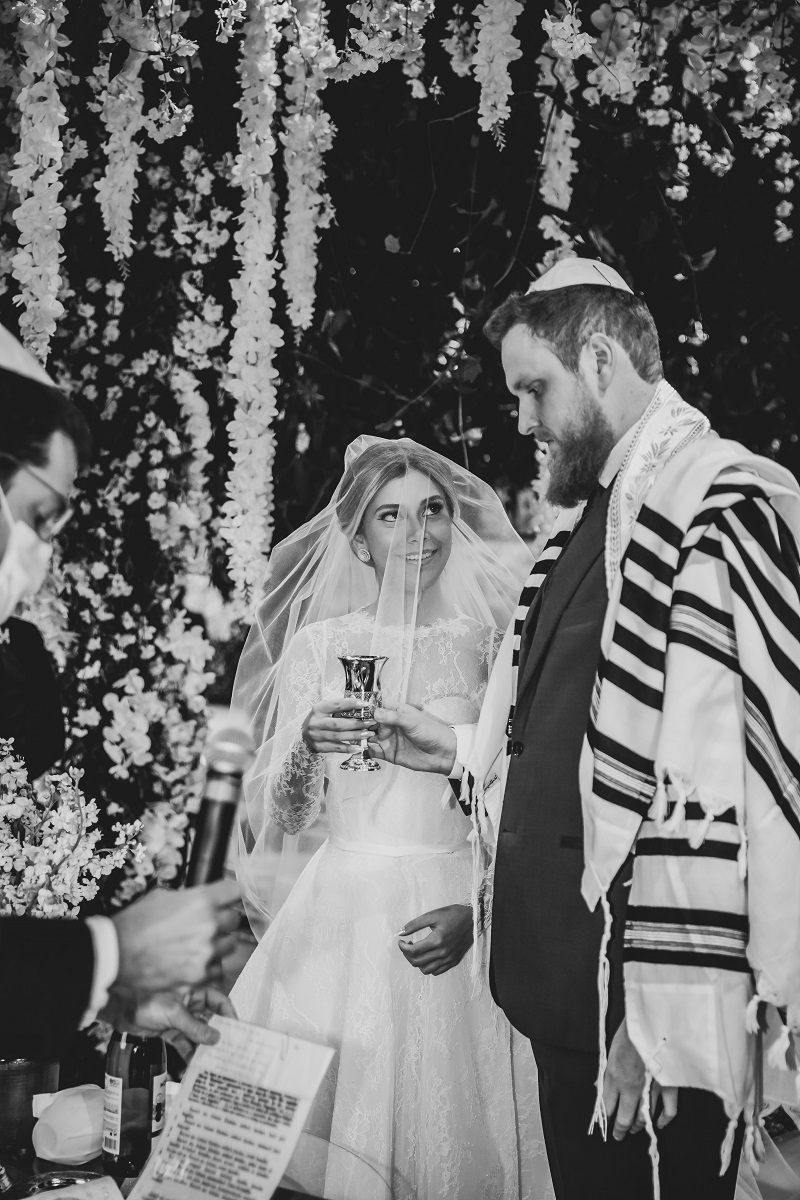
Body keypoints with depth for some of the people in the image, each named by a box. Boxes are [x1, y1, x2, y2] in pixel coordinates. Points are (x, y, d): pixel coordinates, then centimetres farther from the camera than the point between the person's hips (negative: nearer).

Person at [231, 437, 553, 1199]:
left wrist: (478, 910, -12)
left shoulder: (488, 646, 2)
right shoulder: (319, 644, 4)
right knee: (313, 1138, 4)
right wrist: (307, 745, -16)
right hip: (338, 919, 1)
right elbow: (275, 821, 3)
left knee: (445, 1133, 4)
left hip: (451, 922, -1)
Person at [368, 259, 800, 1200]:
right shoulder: (590, 518, 13)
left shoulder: (720, 511, -15)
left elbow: (716, 786, -21)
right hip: (563, 982, 8)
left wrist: (659, 1016, -21)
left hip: (642, 1005, -8)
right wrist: (464, 752, 12)